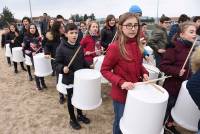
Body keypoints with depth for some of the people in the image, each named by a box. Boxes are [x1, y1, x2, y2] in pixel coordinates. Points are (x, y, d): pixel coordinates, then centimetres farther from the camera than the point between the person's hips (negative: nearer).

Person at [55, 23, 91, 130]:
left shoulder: (79, 46, 0)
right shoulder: (61, 48, -15)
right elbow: (57, 64, -12)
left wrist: (89, 66, 1)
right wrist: (62, 68, -30)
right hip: (69, 79, -4)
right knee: (71, 99, 13)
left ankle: (80, 115, 43)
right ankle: (72, 119, 33)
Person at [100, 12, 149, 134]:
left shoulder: (138, 45, -1)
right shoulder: (115, 47, -21)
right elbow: (104, 70, -15)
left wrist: (144, 73, -6)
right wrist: (121, 82, -26)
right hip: (121, 93, -6)